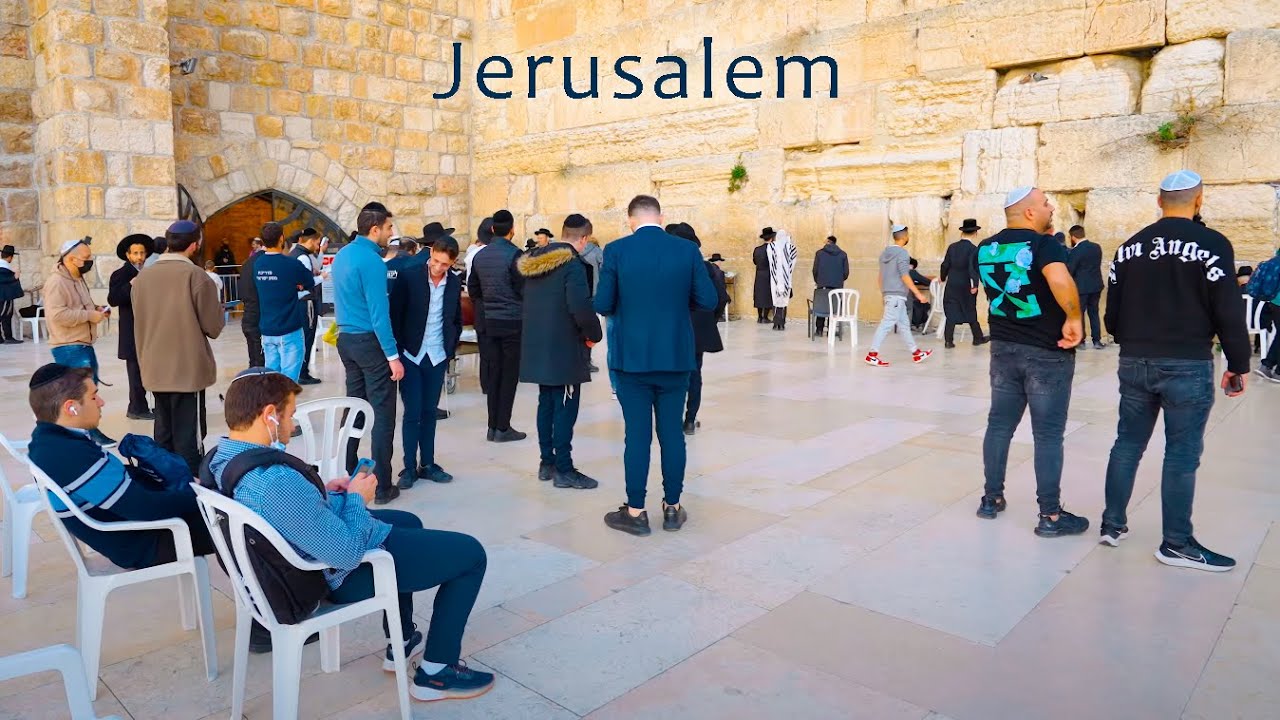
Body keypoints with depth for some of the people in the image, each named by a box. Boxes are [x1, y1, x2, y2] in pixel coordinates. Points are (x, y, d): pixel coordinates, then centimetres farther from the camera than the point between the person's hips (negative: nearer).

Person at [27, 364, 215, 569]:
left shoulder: (45, 440, 0)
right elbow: (145, 509, -29)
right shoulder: (74, 458, -31)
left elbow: (116, 476, 10)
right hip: (141, 546, -9)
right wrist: (197, 494, -13)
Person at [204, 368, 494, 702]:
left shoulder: (221, 456, -9)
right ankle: (436, 673, 14)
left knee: (408, 522, 31)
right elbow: (349, 553, -31)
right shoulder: (278, 483, -39)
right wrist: (355, 498, -15)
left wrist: (325, 494, 1)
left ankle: (403, 643, 39)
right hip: (343, 573, -10)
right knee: (471, 553, 2)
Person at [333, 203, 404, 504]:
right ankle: (382, 486, 0)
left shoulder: (342, 254, 10)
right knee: (383, 414, -3)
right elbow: (379, 312, -21)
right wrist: (393, 356, -19)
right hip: (370, 341, -9)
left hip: (346, 339, 9)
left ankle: (347, 475, 23)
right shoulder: (371, 260, -18)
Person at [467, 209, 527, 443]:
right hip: (513, 321, -6)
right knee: (510, 375, 0)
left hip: (490, 322, 6)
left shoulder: (480, 256, 7)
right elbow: (523, 290, -12)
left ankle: (493, 427, 15)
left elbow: (473, 291, 13)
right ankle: (503, 429, 2)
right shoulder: (514, 254, -12)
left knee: (494, 374, 11)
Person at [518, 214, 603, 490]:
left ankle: (547, 462, 22)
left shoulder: (535, 262, 10)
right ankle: (563, 469, 2)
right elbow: (581, 307, -24)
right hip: (564, 349, -8)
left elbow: (527, 303, 15)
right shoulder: (572, 264, -15)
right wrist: (594, 334, -8)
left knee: (546, 403, 15)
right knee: (565, 407, -2)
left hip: (537, 346, 8)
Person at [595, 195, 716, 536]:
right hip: (676, 356, 2)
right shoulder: (688, 249, -3)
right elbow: (708, 301, -2)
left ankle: (635, 512, 12)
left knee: (637, 434, 4)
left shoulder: (616, 250, -7)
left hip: (632, 356, -2)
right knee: (671, 431, 11)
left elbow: (602, 305, -7)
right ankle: (672, 508, 20)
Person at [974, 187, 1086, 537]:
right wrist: (1073, 318, -22)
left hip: (1003, 347, 6)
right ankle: (1051, 515, 7)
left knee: (999, 425, 14)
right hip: (1048, 352, -6)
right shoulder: (1045, 244, -15)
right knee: (1048, 434, 1)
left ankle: (992, 498, 23)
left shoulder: (986, 248, 5)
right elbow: (1059, 280, -36)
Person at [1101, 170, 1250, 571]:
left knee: (1127, 444, 14)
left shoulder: (1129, 247, 8)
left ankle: (1113, 524, 21)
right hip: (1187, 365, -5)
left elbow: (1112, 310, 11)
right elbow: (1229, 311, -10)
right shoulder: (1211, 244, -8)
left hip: (1134, 362, 5)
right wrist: (1239, 364, -1)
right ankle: (1177, 544, 9)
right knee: (1182, 454, 2)